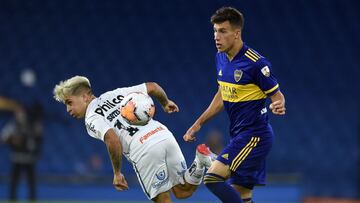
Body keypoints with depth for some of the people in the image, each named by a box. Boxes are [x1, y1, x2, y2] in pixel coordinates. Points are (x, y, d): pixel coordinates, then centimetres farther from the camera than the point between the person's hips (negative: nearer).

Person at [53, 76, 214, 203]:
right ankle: (200, 160, -10)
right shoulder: (116, 94, 23)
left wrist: (117, 173, -4)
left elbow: (112, 139, -15)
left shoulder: (91, 119, 4)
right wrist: (166, 103, 43)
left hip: (143, 150, -6)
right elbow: (152, 86, 21)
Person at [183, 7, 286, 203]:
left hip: (254, 135, -8)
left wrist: (279, 107, -33)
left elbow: (277, 95, -10)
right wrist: (198, 124, 20)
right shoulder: (221, 58, 7)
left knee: (213, 178, -19)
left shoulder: (255, 63, -18)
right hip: (239, 135, 8)